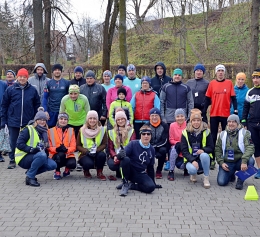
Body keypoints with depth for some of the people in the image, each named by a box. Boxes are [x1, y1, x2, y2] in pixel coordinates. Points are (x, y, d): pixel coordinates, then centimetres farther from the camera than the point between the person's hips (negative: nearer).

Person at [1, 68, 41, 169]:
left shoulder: (32, 90, 2)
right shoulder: (10, 89, -1)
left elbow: (37, 105, 8)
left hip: (28, 122, 0)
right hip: (13, 122, 0)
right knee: (13, 142, 8)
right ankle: (12, 160, 20)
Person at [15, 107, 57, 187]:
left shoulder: (44, 132, 13)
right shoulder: (28, 129, -10)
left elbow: (45, 147, 19)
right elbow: (19, 144, -19)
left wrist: (45, 151, -4)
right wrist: (31, 149, -30)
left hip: (34, 157, 8)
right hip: (23, 158, -7)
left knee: (52, 165, -12)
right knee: (42, 155, -34)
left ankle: (30, 171, 5)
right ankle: (29, 177, -21)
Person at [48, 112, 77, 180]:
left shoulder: (71, 130, 4)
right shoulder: (51, 131, 0)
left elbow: (73, 147, -1)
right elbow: (49, 147, -2)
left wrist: (66, 150, -23)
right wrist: (57, 149, -23)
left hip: (68, 155, 1)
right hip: (56, 155, -1)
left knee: (72, 164, -30)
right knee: (60, 154, -35)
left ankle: (67, 169, 11)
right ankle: (57, 171, -6)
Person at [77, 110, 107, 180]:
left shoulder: (102, 130, 0)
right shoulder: (82, 130, -1)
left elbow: (104, 144, -3)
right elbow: (78, 146, -2)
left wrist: (96, 150, -22)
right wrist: (87, 151, -20)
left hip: (97, 154, 1)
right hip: (85, 155, -1)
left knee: (102, 155, -33)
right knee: (89, 163, -33)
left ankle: (99, 172, -4)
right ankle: (86, 170, 7)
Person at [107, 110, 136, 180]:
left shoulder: (131, 131, 6)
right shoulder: (111, 132, 11)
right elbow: (110, 148, 5)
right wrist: (114, 156, -16)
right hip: (116, 155, 2)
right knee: (111, 164, -31)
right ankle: (119, 172, 6)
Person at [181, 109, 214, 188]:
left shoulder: (206, 131, -3)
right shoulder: (186, 132, -4)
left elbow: (211, 148, -1)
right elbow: (184, 150, -8)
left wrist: (203, 150, -24)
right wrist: (192, 161, -23)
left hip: (204, 158, 0)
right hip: (191, 159, 0)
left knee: (204, 155, -35)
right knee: (192, 169, -33)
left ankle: (206, 178, -15)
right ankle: (193, 174, 8)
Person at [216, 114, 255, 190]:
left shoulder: (245, 133, -4)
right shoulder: (222, 134, 7)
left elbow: (250, 147, -17)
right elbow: (218, 149, 7)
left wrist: (244, 161, -32)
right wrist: (221, 162, -9)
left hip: (240, 161, -1)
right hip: (227, 163, 2)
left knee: (250, 161, -35)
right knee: (221, 182, -18)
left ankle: (240, 180, -10)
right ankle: (231, 175, 20)